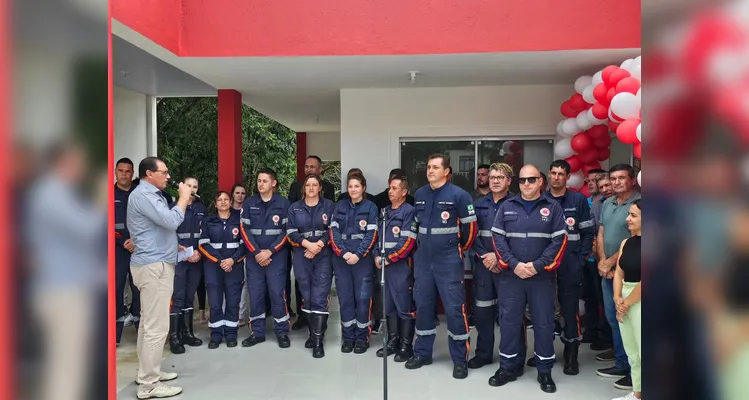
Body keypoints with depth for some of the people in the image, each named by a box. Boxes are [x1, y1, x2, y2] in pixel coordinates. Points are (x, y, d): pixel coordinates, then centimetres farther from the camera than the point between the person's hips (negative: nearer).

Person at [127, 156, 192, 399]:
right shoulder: (143, 195, -14)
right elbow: (171, 221, -24)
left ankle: (147, 372, 25)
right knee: (157, 326, -9)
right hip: (154, 266, -11)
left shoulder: (151, 195, 19)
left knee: (149, 323, 16)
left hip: (155, 264, 11)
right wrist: (183, 198, -11)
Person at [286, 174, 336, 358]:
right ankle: (313, 333, 23)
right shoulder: (294, 208, 9)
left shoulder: (329, 206, 5)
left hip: (323, 257, -2)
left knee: (319, 298, -8)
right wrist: (308, 244, -15)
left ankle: (318, 341, -5)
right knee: (307, 297, 7)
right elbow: (291, 233, 0)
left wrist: (318, 245, -14)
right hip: (302, 257, 2)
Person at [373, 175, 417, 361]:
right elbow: (377, 235, 18)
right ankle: (393, 341, 24)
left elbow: (408, 241, -15)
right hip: (383, 265, 8)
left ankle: (406, 345, 7)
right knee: (389, 305, 13)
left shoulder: (409, 211, -8)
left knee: (405, 306, -2)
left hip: (400, 265, -7)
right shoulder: (385, 211, 15)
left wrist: (389, 259, -14)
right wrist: (377, 256, 2)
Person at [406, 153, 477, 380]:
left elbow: (470, 226, -5)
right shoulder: (419, 195, 8)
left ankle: (460, 360, 9)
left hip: (448, 261, -5)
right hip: (423, 260, 6)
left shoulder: (458, 195, -10)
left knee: (454, 308, -3)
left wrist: (459, 250, 6)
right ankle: (422, 353, 26)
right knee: (422, 306, 12)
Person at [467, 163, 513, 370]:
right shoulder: (479, 204, 10)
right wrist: (483, 256, -8)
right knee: (482, 310, 8)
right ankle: (483, 353, 22)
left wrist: (499, 257, -15)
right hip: (483, 264, 4)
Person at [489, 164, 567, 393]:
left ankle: (545, 371, 20)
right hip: (510, 275, 2)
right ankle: (509, 367, 22)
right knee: (509, 321, 7)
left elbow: (559, 241, -4)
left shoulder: (553, 207, 2)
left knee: (544, 323, 6)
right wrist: (513, 264, -11)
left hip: (542, 276, -1)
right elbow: (497, 238, 1)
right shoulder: (507, 207, 6)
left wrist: (538, 265, -13)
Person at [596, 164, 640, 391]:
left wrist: (611, 262, -12)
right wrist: (602, 262, -3)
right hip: (607, 271, 7)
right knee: (613, 319, 14)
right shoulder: (607, 204, 11)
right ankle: (622, 364, 27)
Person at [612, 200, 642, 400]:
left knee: (640, 353, -2)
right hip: (624, 302, 7)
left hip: (639, 302, -7)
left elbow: (644, 281, -18)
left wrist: (627, 302, -9)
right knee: (632, 353, 17)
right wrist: (617, 299, -2)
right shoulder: (626, 242, 10)